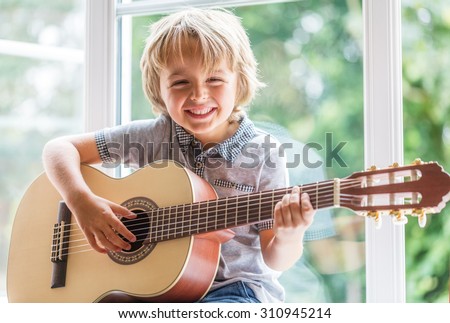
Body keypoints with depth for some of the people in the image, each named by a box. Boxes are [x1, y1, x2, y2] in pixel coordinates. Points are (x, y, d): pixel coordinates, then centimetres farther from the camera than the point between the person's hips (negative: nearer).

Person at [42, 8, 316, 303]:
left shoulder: (264, 155, -5)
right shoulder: (152, 136, 1)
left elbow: (274, 260, -2)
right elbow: (59, 148, 4)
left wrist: (289, 237, -25)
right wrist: (82, 201, -14)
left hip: (236, 286, -2)